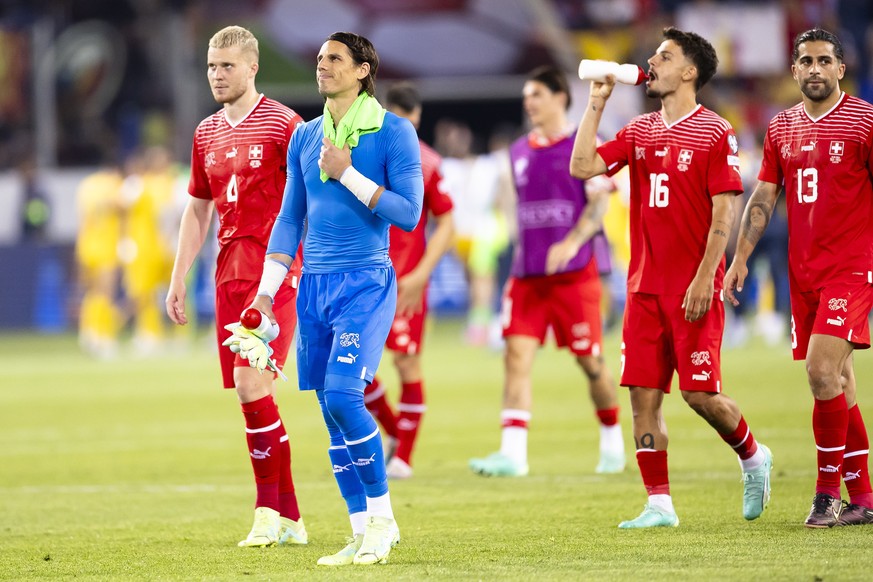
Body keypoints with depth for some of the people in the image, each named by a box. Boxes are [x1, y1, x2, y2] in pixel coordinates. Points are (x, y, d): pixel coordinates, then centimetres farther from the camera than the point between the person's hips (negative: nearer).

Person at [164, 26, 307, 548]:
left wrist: (299, 270, -14)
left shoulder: (283, 125, -5)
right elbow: (198, 211, 23)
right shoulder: (207, 133, 16)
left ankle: (270, 509, -10)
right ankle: (289, 519, 10)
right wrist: (178, 281, 18)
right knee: (253, 393, 5)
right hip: (231, 274, 7)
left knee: (251, 382, -17)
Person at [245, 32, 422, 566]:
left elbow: (408, 213, -9)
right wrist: (267, 289, 11)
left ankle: (383, 517, -4)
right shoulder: (305, 137, 13)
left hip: (366, 281, -6)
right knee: (331, 411, 3)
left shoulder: (394, 132, -3)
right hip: (314, 283, 6)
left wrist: (348, 174, -12)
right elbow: (290, 218, 18)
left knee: (342, 396, -19)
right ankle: (363, 534, 9)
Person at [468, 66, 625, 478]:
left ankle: (612, 444, 23)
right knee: (517, 355, -9)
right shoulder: (519, 152, 14)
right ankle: (512, 453, -15)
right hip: (527, 275, 5)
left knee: (590, 360, 3)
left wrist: (571, 243, -24)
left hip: (573, 274, -5)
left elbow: (600, 202, -11)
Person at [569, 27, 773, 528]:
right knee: (644, 394, -1)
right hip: (646, 285, 6)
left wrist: (705, 279, -16)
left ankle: (753, 457, 22)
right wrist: (597, 103, 3)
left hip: (694, 289, -6)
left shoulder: (715, 133, -6)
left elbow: (724, 213, -9)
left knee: (700, 392, -6)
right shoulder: (638, 132, 12)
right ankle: (659, 504, 3)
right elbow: (582, 167, 4)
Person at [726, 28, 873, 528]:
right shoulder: (781, 129, 12)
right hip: (803, 273, 6)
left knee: (823, 371, -18)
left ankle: (828, 492, -10)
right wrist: (741, 258, 9)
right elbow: (764, 197, 16)